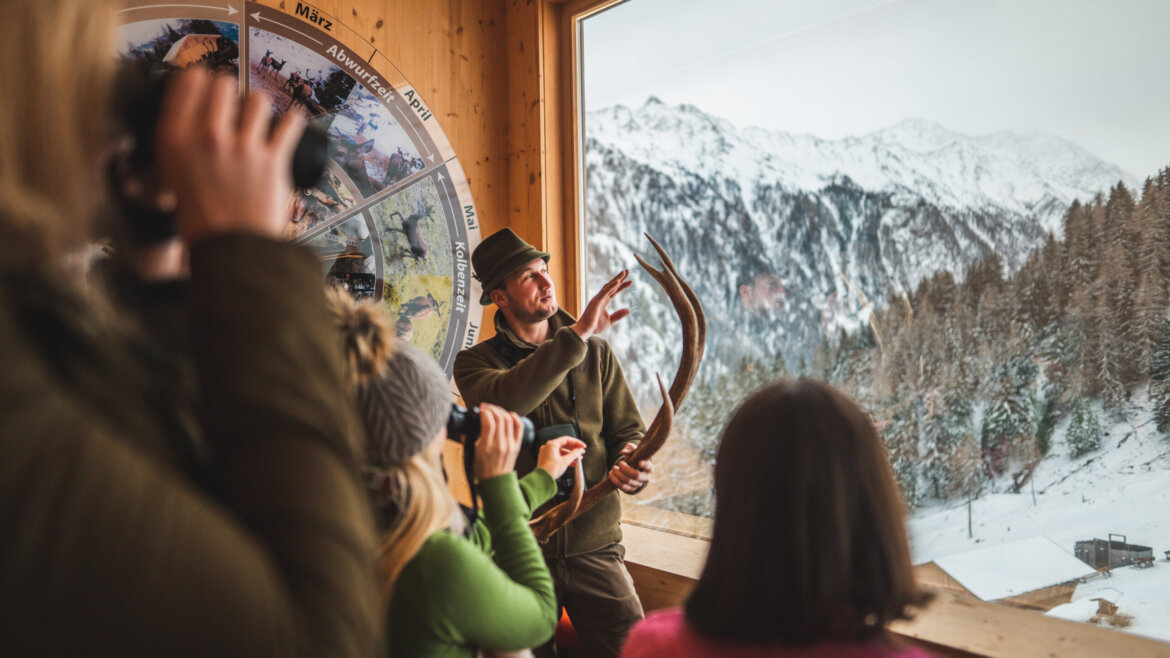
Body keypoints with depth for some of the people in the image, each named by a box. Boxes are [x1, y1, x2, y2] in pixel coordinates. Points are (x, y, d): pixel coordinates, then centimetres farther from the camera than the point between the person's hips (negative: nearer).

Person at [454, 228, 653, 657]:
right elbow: (503, 401, -23)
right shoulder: (476, 362, 0)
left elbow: (629, 430, 8)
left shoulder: (596, 353, 8)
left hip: (595, 545, 1)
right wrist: (577, 334, -27)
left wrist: (632, 466, -16)